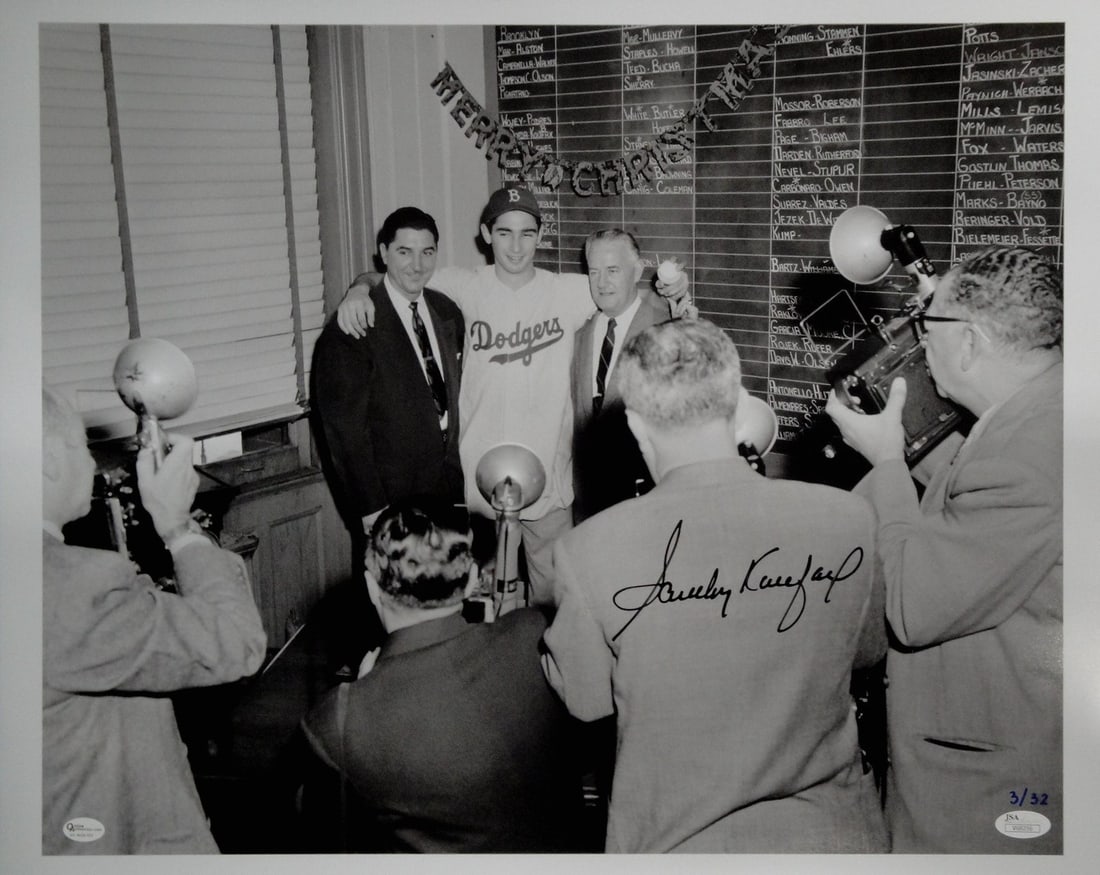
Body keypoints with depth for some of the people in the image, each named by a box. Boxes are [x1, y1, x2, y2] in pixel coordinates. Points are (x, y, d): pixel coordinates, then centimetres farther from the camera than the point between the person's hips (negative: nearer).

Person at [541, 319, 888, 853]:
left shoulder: (591, 551, -23)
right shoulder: (848, 518, -17)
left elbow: (584, 701, -6)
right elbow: (868, 650, 3)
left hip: (679, 841, -2)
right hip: (830, 829, 2)